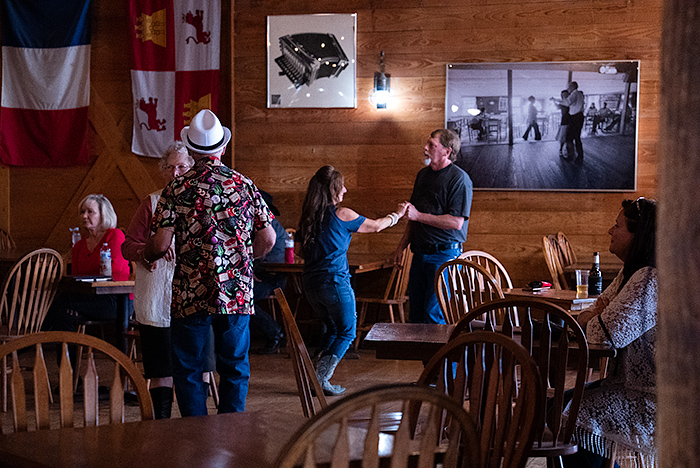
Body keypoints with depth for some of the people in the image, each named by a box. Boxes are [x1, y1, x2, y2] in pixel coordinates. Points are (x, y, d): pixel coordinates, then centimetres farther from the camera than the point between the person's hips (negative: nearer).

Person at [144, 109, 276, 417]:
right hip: (237, 293, 2)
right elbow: (267, 240, 4)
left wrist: (147, 257, 13)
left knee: (188, 371, 9)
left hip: (190, 295, -2)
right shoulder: (244, 185, 2)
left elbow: (160, 244, -10)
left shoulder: (176, 190, -5)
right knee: (235, 368, 12)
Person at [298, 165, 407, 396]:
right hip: (334, 282, -6)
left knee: (332, 328, 22)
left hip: (310, 282, 6)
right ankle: (321, 378, -4)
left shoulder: (307, 216, 6)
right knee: (347, 332, 7)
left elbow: (299, 249, 13)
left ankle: (315, 374, 12)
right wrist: (397, 214, 21)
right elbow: (375, 226, 4)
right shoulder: (342, 214, -10)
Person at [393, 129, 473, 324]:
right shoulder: (423, 174, 14)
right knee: (415, 314, 9)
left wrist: (419, 216, -17)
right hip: (420, 254, 8)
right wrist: (402, 246, 16)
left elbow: (456, 222, -18)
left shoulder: (459, 179, -11)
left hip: (445, 254, -8)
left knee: (434, 315, -9)